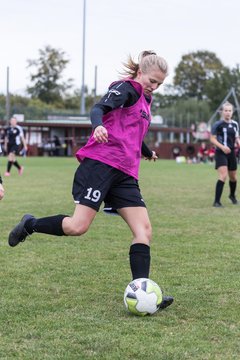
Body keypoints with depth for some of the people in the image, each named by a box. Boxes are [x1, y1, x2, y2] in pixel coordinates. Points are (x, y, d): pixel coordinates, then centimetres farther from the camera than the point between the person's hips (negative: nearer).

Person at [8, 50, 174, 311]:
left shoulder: (144, 99, 26)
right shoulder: (126, 88, 0)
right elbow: (99, 108, -18)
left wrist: (147, 152, 62)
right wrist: (98, 125, -41)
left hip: (124, 173, 9)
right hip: (101, 163, -9)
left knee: (144, 230, -5)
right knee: (78, 226, -15)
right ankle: (30, 225, 12)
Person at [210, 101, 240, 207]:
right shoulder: (218, 124, -9)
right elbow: (212, 139, -8)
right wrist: (222, 147, -23)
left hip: (231, 153, 6)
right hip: (220, 153, -6)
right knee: (223, 176, -21)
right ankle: (217, 201, -18)